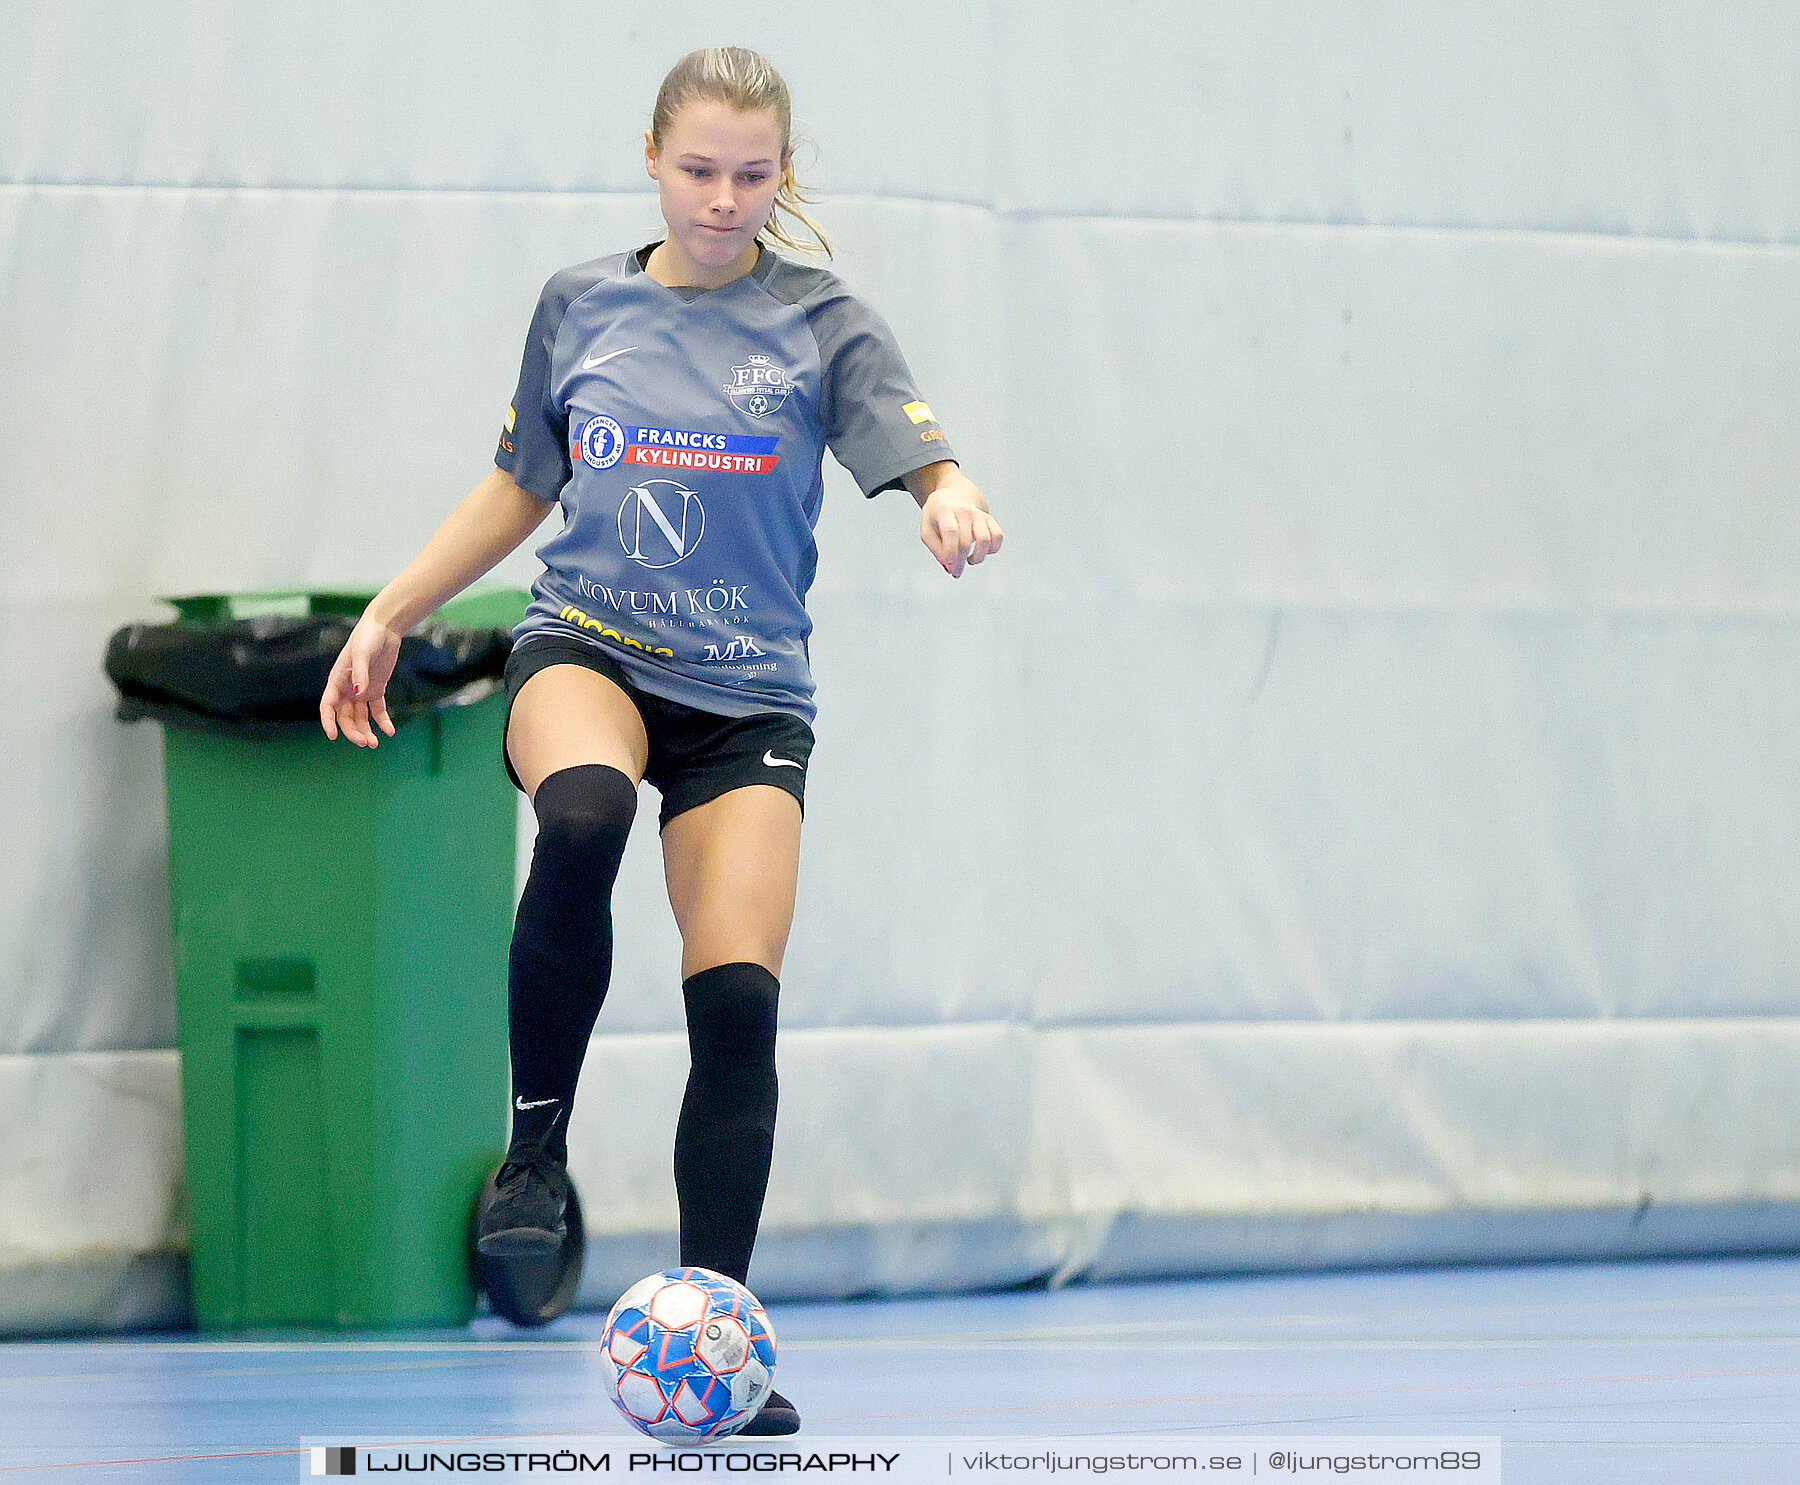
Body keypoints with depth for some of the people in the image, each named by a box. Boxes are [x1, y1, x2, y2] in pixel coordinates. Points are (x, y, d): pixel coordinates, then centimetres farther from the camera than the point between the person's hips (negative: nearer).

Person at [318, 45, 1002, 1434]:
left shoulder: (820, 319, 2)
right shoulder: (581, 307, 8)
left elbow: (928, 461, -10)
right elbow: (523, 483, 20)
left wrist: (954, 503, -33)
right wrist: (391, 615, 18)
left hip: (747, 695, 0)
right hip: (585, 650, 0)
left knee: (737, 1003, -11)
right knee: (586, 814, -36)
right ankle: (536, 1148, -23)